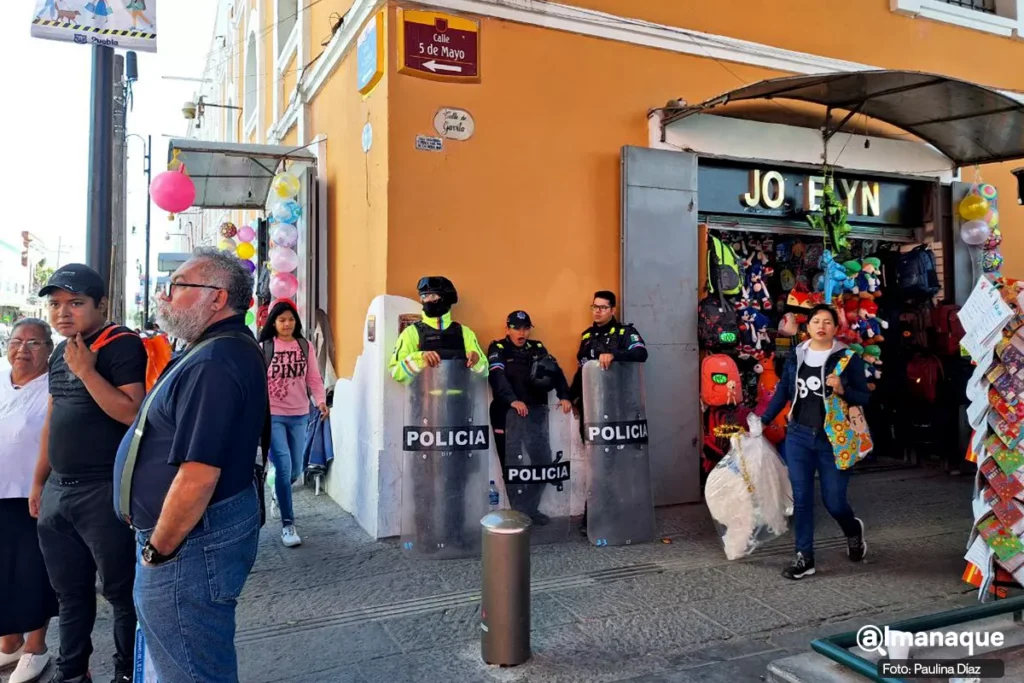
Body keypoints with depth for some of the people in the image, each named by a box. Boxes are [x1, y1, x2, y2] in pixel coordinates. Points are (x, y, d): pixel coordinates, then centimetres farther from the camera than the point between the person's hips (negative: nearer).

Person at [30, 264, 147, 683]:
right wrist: (38, 481, 21)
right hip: (57, 490, 8)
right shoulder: (59, 353, 13)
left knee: (120, 590, 4)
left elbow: (133, 413, -22)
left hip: (105, 491, -8)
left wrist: (86, 371, -21)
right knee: (70, 592, 19)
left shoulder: (122, 346, -12)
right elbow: (53, 421, 20)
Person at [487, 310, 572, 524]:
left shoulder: (538, 348, 12)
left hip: (536, 413, 4)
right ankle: (519, 511, 15)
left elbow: (556, 371, 1)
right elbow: (497, 377, -20)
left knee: (543, 461, 3)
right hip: (506, 415, -4)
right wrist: (513, 400, -37)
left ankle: (528, 507, 19)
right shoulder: (498, 349, -3)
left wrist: (564, 395, -18)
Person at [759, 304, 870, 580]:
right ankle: (804, 557, 14)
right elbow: (782, 392, 13)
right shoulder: (795, 356, 6)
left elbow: (865, 398, -4)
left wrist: (842, 390, -22)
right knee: (801, 498, 3)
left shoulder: (848, 358, -5)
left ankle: (853, 529, 39)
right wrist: (762, 421, 12)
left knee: (833, 501, 3)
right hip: (798, 436, 3)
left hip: (833, 439, -3)